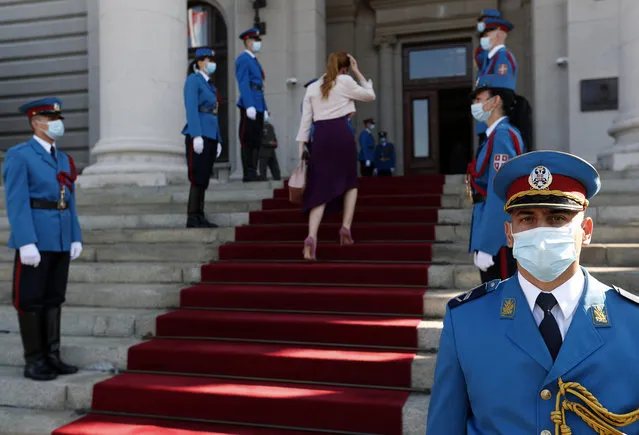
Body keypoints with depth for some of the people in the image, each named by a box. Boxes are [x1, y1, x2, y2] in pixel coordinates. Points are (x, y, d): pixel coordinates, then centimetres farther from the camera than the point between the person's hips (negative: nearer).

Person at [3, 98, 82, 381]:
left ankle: (52, 357, 17)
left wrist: (76, 238, 9)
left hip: (61, 240, 7)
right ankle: (33, 362, 8)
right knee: (30, 300, 0)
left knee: (54, 299, 10)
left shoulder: (63, 159, 16)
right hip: (35, 240, -7)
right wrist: (26, 243, -20)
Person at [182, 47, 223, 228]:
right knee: (198, 178, -9)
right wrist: (196, 136, -22)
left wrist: (218, 140, 16)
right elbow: (191, 109, -14)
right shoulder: (193, 80, -3)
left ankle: (200, 217, 10)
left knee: (204, 179, 7)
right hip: (199, 136, -8)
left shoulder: (210, 84, 21)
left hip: (211, 136, 8)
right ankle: (192, 219, -5)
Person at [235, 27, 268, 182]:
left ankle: (253, 172, 12)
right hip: (249, 105, -9)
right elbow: (243, 84, -14)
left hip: (258, 106, 9)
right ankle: (248, 174, -4)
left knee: (256, 140, 8)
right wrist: (249, 106, -23)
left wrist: (264, 108, 19)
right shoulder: (243, 59, -5)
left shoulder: (254, 61, 24)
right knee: (248, 140, -7)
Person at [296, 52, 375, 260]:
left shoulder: (312, 88, 16)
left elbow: (305, 120, 10)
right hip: (342, 132, -2)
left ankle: (311, 236, -17)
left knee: (319, 188, -1)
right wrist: (357, 72, 21)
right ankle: (346, 226, 2)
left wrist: (301, 146, 10)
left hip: (321, 135, 3)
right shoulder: (345, 81, 6)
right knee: (350, 181, 17)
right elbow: (370, 95, 18)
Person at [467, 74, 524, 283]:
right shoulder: (497, 135, 16)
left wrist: (485, 246, -22)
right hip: (498, 234, 10)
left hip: (498, 239, -10)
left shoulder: (501, 136, -14)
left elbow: (499, 195, -21)